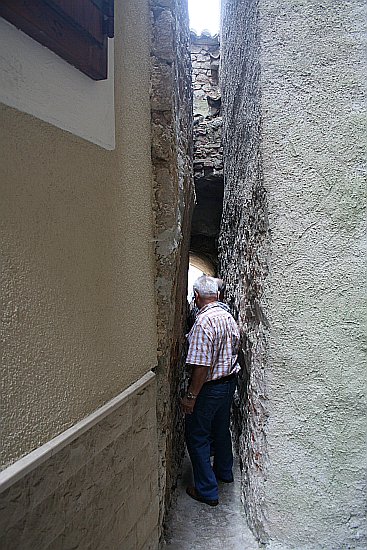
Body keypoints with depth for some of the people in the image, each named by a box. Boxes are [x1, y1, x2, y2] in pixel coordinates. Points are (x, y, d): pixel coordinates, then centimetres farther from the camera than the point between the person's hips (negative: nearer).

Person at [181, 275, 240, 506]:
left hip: (210, 387, -8)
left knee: (197, 437, 7)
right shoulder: (229, 317, 1)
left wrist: (191, 396, -20)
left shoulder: (204, 322, -26)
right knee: (222, 429, 25)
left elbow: (201, 365, -28)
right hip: (230, 382, 9)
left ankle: (207, 491, 16)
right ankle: (224, 472, 43)